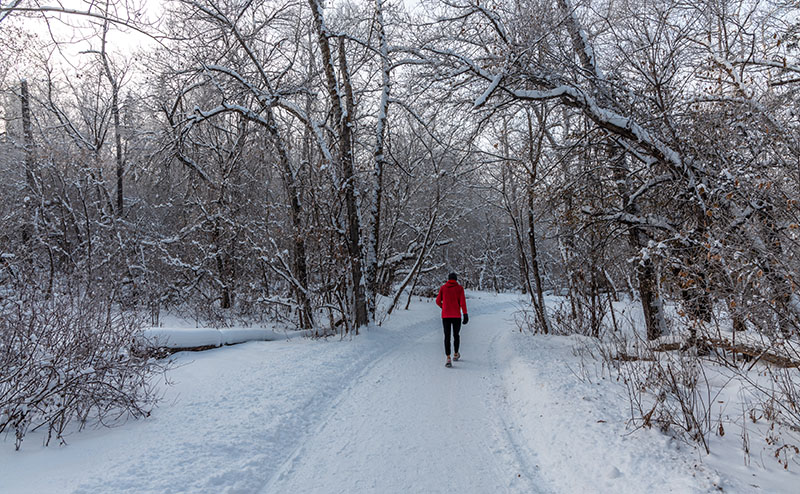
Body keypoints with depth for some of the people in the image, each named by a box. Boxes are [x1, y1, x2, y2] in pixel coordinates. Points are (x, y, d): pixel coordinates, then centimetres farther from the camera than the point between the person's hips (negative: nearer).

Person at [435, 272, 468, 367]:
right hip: (456, 316, 0)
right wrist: (465, 314, -9)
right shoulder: (459, 288, 0)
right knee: (456, 335, 18)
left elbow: (438, 301, 8)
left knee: (447, 336, 1)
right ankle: (456, 354, 33)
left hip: (445, 316, 1)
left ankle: (448, 358, -11)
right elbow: (462, 301, -9)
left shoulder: (443, 287, 5)